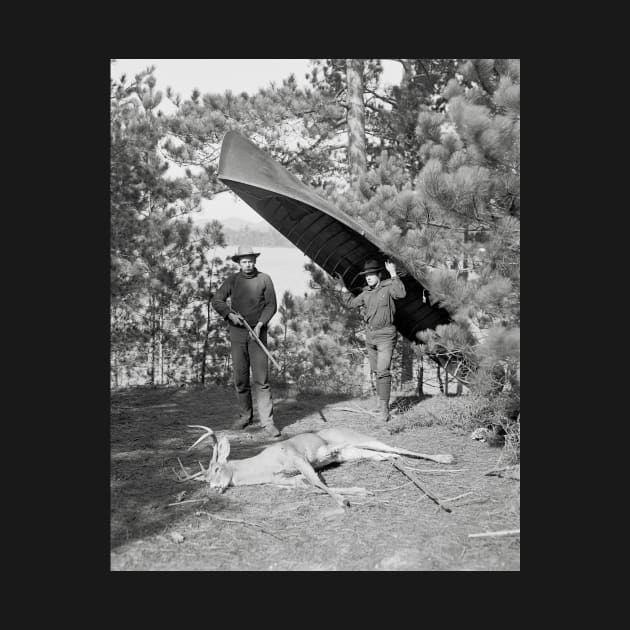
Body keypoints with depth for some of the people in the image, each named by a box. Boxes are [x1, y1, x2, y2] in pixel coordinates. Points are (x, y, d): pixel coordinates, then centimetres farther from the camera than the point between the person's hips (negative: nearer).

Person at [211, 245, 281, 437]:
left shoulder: (265, 279, 0)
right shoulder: (232, 280, 5)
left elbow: (271, 305, -1)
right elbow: (216, 301, 3)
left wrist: (260, 324, -15)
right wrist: (230, 314, -15)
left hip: (258, 332, -2)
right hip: (237, 333, 2)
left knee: (261, 379, -8)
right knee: (240, 378, 6)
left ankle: (267, 421, -9)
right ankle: (245, 415, 21)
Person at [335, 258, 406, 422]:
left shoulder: (388, 287, -11)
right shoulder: (366, 293, 8)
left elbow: (401, 293, -33)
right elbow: (351, 303, 22)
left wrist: (393, 273, -34)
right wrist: (343, 286, 19)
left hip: (385, 335, -7)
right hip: (370, 335, 7)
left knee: (383, 371, -14)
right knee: (376, 370, 15)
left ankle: (384, 409, -14)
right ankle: (381, 399, 29)